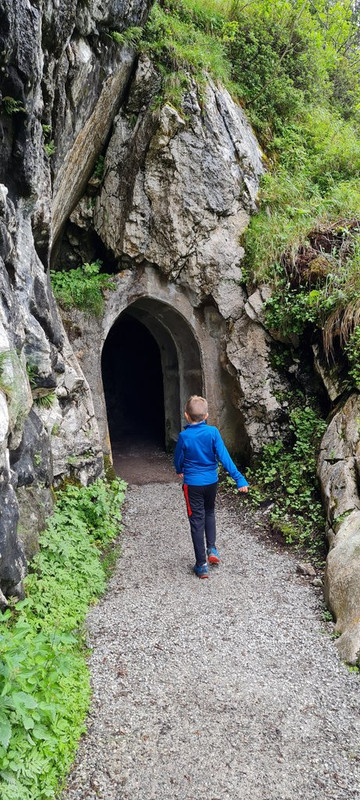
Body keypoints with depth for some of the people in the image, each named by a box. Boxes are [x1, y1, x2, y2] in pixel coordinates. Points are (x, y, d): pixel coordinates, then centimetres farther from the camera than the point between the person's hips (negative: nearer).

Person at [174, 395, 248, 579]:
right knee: (209, 513, 28)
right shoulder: (212, 432, -12)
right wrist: (238, 478, -12)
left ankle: (202, 565, 10)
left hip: (193, 484, -3)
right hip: (211, 481, 3)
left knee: (197, 522, 5)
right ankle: (212, 549, 22)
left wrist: (180, 471, 22)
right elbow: (224, 457, -15)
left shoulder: (184, 436, -15)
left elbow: (178, 459, 0)